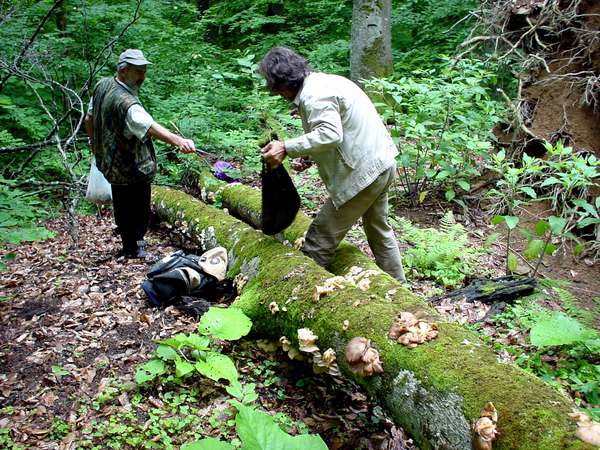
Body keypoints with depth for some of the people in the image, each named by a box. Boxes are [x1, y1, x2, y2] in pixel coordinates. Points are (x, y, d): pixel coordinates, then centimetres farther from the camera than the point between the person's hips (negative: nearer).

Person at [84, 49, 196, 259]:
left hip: (110, 162, 9)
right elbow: (151, 127, -46)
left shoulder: (102, 85, 0)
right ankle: (133, 250, 22)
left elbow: (89, 119, 13)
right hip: (132, 168, -9)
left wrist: (95, 143, 29)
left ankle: (131, 242, 39)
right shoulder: (126, 103, -29)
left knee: (122, 207, 22)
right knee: (138, 210, 9)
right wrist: (177, 141, -59)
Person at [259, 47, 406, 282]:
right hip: (382, 165, 11)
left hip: (363, 172, -11)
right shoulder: (325, 80, 13)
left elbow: (330, 134, -33)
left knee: (320, 239, -3)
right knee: (378, 229, 27)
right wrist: (309, 155, 10)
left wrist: (287, 148, -31)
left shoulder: (314, 95, -19)